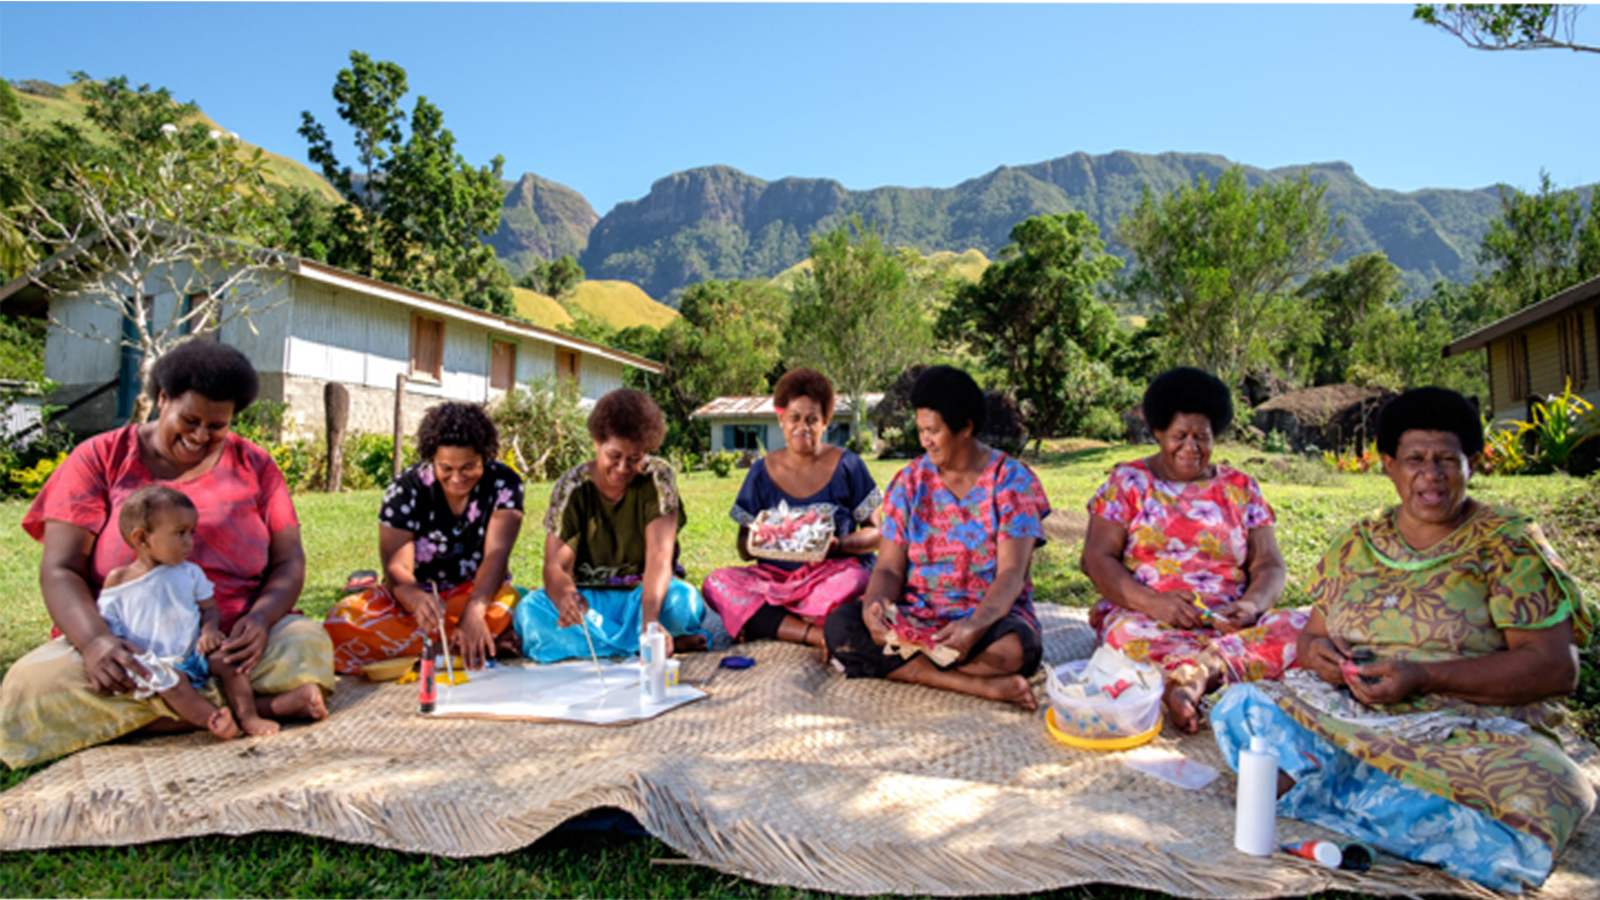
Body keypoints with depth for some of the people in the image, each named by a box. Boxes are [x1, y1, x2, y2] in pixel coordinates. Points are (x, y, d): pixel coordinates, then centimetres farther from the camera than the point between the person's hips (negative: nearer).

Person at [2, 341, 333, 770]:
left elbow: (289, 561, 4)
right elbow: (60, 570, -3)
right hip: (127, 649, 2)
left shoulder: (253, 465, 9)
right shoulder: (100, 459, 5)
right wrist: (94, 640, -24)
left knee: (309, 643, -30)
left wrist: (260, 619, -19)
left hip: (228, 644, -1)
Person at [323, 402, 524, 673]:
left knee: (501, 609, -40)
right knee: (342, 623, -30)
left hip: (480, 593, -2)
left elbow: (497, 553, -21)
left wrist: (474, 610, -41)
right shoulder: (407, 489, -9)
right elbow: (396, 568, -18)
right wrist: (417, 598, -43)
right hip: (417, 596, 3)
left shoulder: (503, 483, -10)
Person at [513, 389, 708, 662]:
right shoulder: (571, 488, -8)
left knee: (683, 600, -34)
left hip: (645, 594, -2)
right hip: (588, 598, 2)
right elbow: (555, 566, -15)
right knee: (530, 610, -29)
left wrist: (649, 618, -40)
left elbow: (659, 554, -22)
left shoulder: (658, 478, -11)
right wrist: (565, 596, -41)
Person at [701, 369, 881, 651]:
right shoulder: (763, 471, 9)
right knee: (716, 583, -24)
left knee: (855, 582, -37)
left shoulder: (847, 466, 4)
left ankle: (765, 621, -21)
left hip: (834, 571, -3)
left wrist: (838, 544, -18)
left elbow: (875, 534, 3)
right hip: (776, 575, 3)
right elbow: (744, 548, 9)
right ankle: (817, 634, -29)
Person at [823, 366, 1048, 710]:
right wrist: (873, 605, -25)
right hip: (913, 616, 4)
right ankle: (983, 685, -27)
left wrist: (976, 625, -34)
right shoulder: (910, 481, 6)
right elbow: (889, 568, 0)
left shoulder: (1012, 480, -3)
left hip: (990, 615, -3)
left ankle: (895, 665, -18)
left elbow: (1011, 574, -13)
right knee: (840, 624, -25)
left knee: (1013, 646, -38)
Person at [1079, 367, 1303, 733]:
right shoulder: (1128, 482, 8)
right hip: (1146, 617, -3)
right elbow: (1097, 559, -1)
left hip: (1228, 624, 3)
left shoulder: (1240, 488, 16)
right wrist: (1152, 602, -19)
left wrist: (1251, 605, -14)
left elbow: (1270, 566, 11)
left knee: (1300, 628, -28)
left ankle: (1192, 674, -38)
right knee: (1130, 636, -38)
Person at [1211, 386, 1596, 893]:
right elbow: (1312, 634, 17)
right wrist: (1317, 652, -10)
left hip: (1466, 731, -1)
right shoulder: (1357, 544, 13)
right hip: (1345, 713, 2)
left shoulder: (1507, 545, 1)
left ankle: (1312, 786, -23)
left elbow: (1557, 667, -8)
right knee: (1239, 707, -21)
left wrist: (1424, 676, -19)